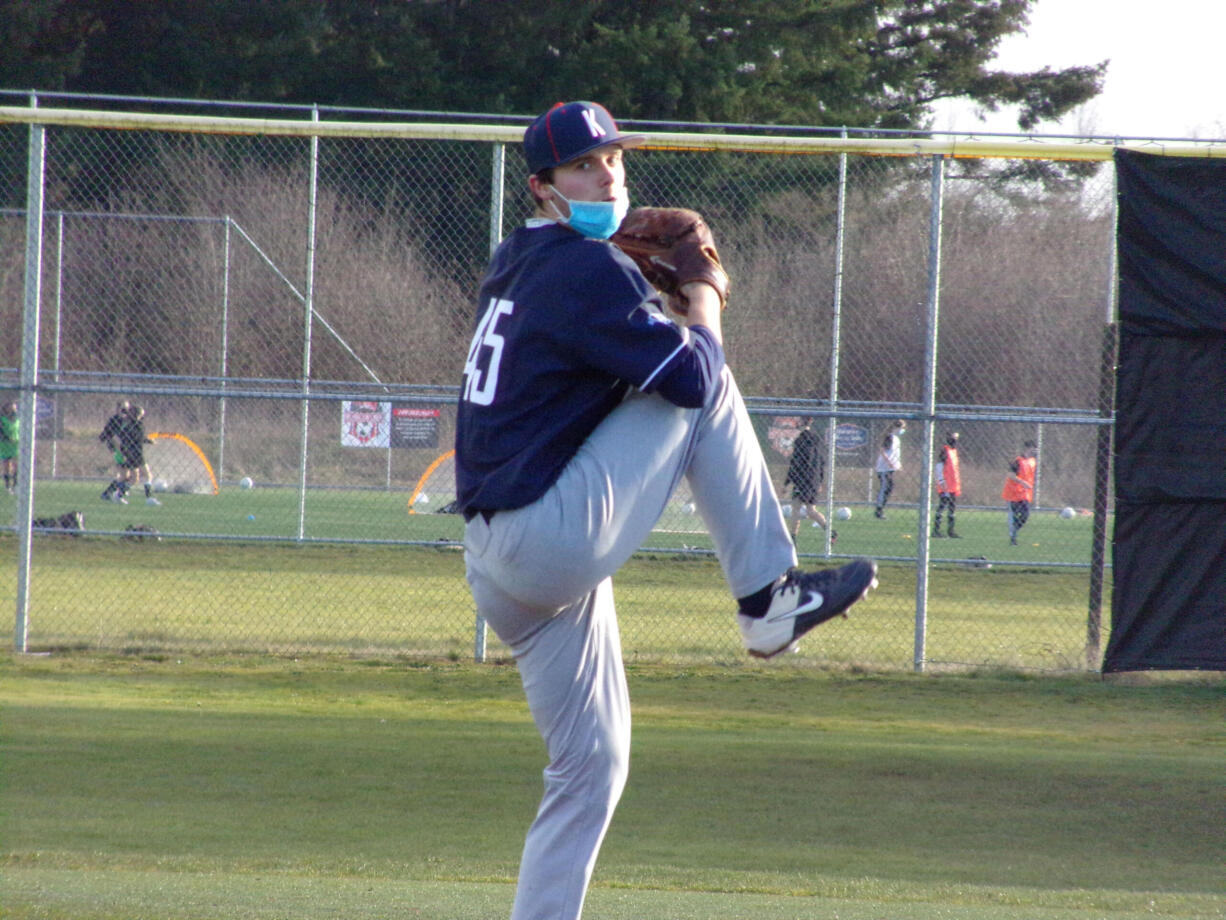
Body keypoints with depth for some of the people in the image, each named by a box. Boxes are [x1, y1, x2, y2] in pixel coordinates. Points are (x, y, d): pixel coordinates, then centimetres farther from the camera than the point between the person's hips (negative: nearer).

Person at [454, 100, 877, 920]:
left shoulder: (516, 266, 17)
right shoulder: (587, 269, -12)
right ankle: (770, 599, 0)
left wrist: (644, 288, 18)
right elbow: (690, 375, -16)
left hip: (498, 562, 10)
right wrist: (703, 301, 4)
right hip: (553, 538, -10)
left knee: (592, 763, 13)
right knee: (710, 388, -4)